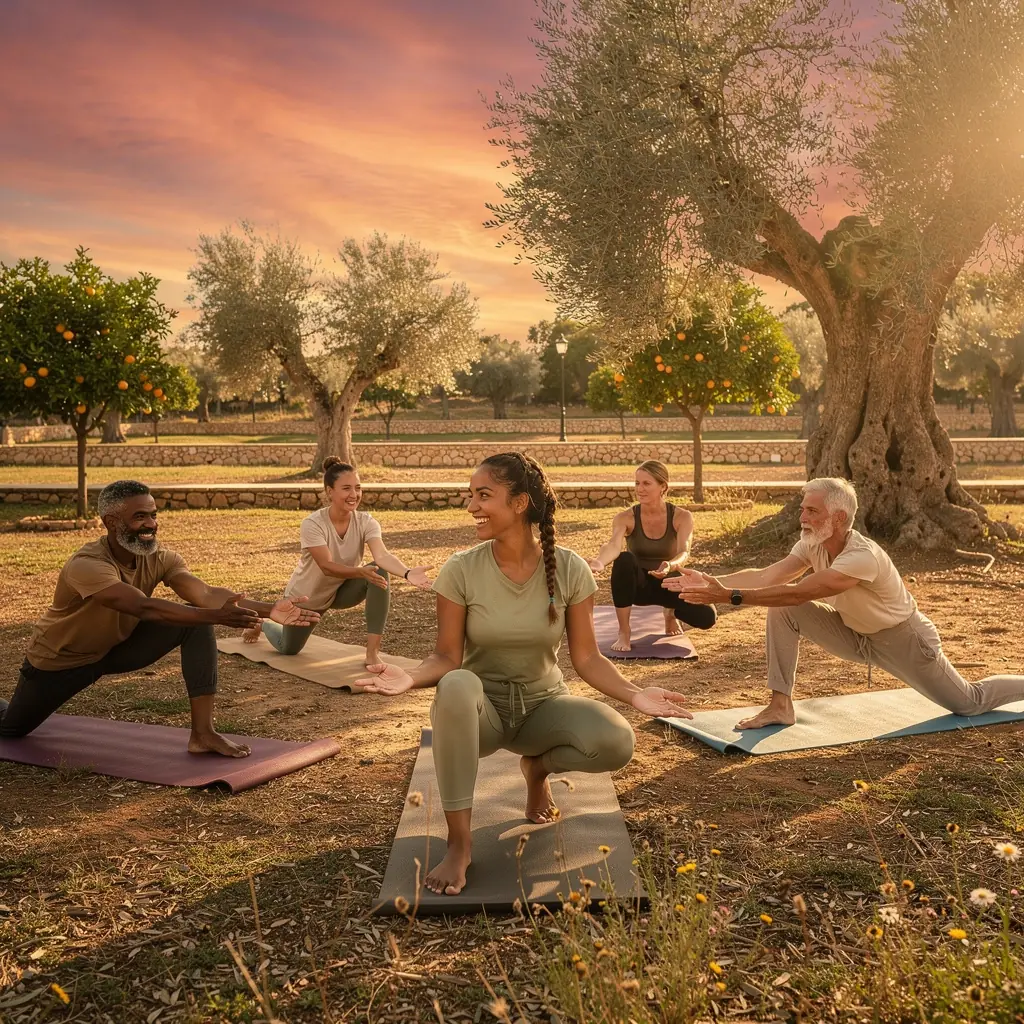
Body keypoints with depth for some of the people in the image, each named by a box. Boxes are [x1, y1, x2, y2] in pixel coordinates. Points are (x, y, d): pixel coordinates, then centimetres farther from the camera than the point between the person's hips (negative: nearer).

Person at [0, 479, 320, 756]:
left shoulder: (160, 558, -20)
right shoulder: (86, 565, -37)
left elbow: (205, 594, -36)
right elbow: (145, 608, -52)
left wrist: (268, 609, -52)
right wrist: (218, 616, -64)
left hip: (118, 646, 4)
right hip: (61, 659, -4)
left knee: (197, 622, -20)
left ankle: (202, 734, -17)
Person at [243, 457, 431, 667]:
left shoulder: (366, 522, -23)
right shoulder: (312, 524, -31)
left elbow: (382, 555, -40)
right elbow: (327, 566, -40)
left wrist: (407, 573, -61)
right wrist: (360, 572, -59)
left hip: (342, 591, 2)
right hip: (306, 595, -2)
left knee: (379, 572, -30)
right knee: (289, 649, 16)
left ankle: (373, 653, -25)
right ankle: (263, 624, 52)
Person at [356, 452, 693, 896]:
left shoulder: (569, 569, -12)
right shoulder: (460, 571, -14)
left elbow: (586, 657, -7)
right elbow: (446, 658, -11)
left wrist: (634, 694, -22)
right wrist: (411, 677, -33)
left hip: (542, 704, 1)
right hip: (481, 711, -1)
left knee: (616, 743, -29)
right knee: (456, 687, -39)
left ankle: (538, 764, 8)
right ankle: (458, 844, -25)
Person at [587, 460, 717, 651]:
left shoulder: (682, 517, -14)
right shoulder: (626, 517, -15)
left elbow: (684, 552, -30)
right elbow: (614, 545, -35)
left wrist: (670, 566, -54)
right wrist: (600, 562, -59)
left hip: (669, 583, 1)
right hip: (639, 584, -1)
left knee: (707, 617, -25)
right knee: (624, 559, -35)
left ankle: (671, 612, 13)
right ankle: (624, 633, -22)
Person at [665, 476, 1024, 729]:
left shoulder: (863, 557, -38)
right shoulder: (811, 545, -15)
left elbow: (798, 593, -46)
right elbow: (765, 576, -27)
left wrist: (731, 596, -52)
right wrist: (713, 582, -42)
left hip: (903, 639, -6)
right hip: (855, 635, 6)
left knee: (969, 703, 9)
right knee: (781, 609, -16)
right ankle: (780, 706, -9)